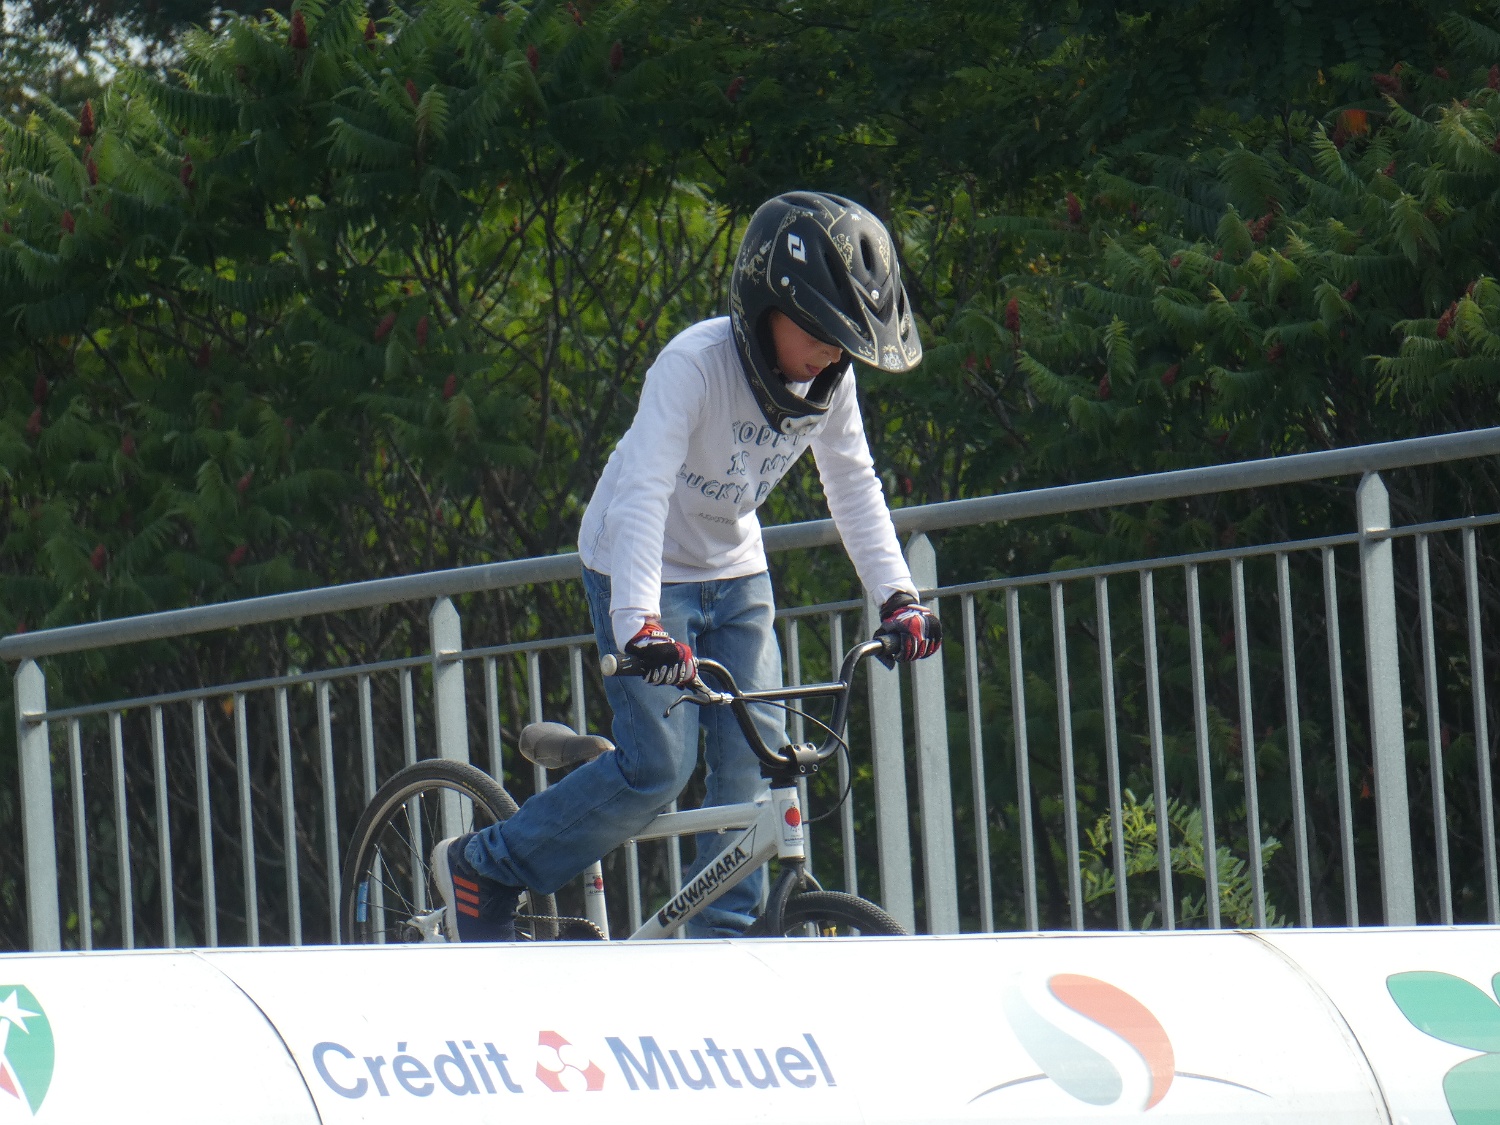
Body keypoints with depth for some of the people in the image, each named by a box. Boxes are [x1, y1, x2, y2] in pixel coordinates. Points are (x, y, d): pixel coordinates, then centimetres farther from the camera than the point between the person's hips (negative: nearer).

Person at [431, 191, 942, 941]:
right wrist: (638, 622, -49)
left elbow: (854, 487, -3)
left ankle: (721, 941, 4)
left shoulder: (830, 381, -10)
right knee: (657, 767, -14)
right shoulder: (695, 365, -30)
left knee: (756, 760, -5)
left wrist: (897, 596, -15)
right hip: (646, 570, -6)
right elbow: (643, 492, -37)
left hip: (734, 576, 6)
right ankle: (483, 868, 3)